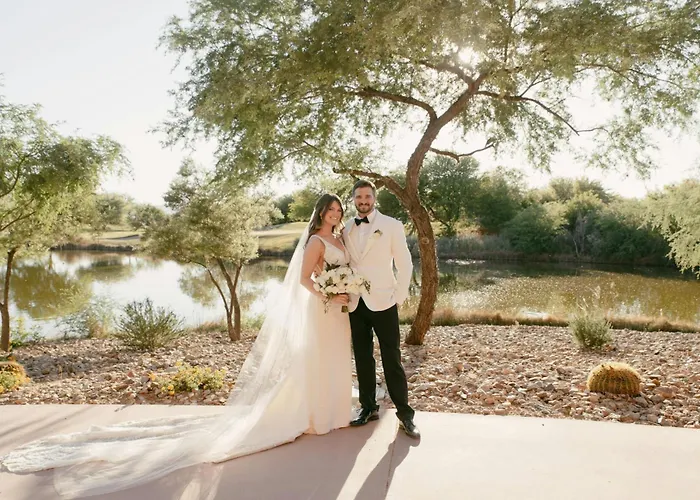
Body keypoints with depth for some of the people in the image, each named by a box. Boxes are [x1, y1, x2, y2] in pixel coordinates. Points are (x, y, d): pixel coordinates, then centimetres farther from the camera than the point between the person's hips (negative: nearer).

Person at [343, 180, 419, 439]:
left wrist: (399, 298, -6)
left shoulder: (392, 226, -2)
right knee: (363, 359, 12)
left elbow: (404, 264, -2)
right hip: (355, 304, 4)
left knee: (392, 360, 0)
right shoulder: (346, 230, 8)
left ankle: (404, 413, 11)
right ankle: (368, 408, 24)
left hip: (382, 302, -4)